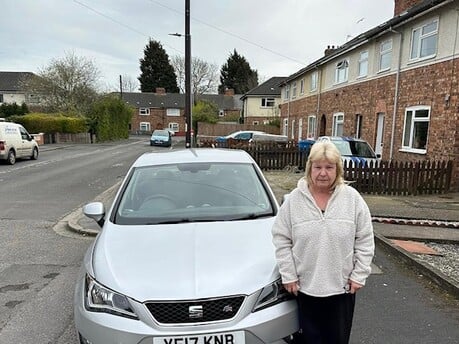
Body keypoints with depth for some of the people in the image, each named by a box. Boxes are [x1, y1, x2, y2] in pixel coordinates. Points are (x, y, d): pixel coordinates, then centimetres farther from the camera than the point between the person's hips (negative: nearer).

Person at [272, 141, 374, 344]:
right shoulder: (294, 200, -7)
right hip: (305, 286, 0)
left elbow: (365, 240, -1)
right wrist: (288, 275, -7)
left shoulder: (352, 198, -6)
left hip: (342, 286, 1)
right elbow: (281, 239, -4)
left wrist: (359, 275, -4)